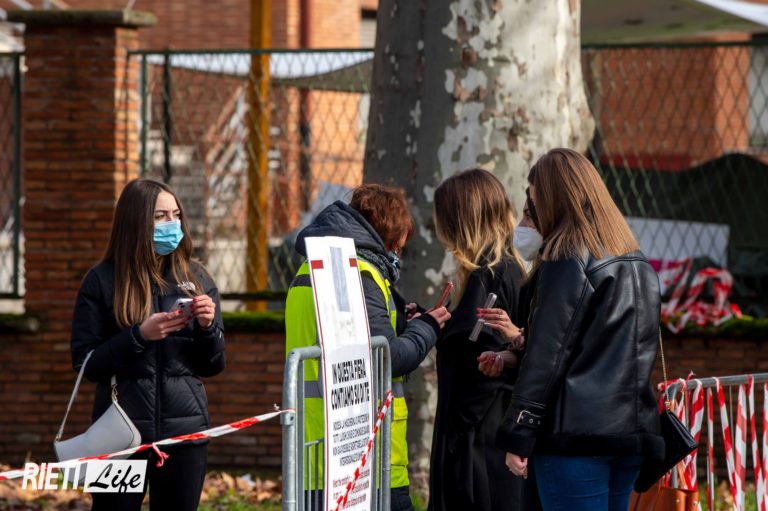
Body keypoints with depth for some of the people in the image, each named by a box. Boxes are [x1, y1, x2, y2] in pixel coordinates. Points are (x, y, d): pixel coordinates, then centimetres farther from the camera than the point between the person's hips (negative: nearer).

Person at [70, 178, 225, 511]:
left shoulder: (195, 278, 8)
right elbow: (86, 364, -4)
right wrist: (139, 336, -16)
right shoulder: (102, 281, -1)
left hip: (184, 431, 3)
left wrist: (208, 327, -8)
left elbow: (212, 367, 11)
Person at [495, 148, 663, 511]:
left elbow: (547, 354, -11)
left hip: (577, 431, -8)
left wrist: (517, 436, -9)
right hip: (633, 433, 8)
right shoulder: (637, 263, 16)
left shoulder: (567, 260, -7)